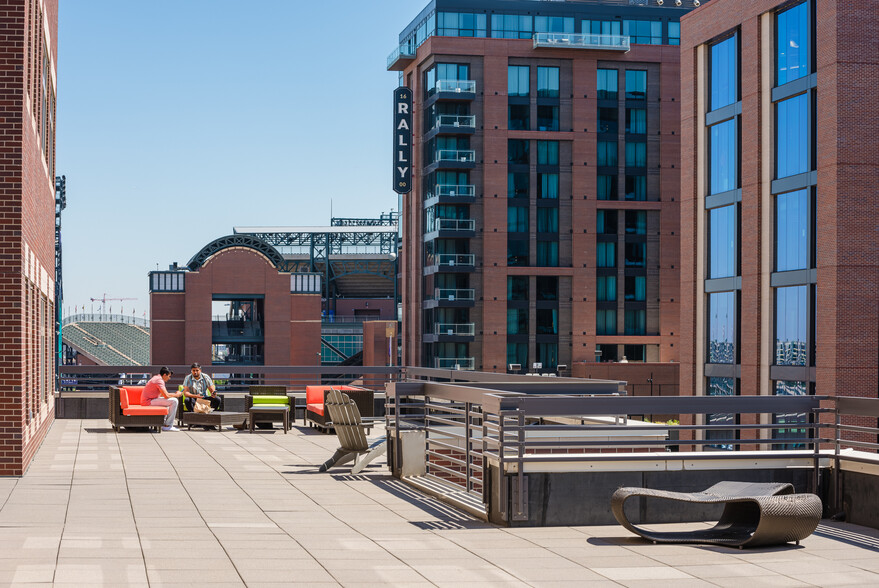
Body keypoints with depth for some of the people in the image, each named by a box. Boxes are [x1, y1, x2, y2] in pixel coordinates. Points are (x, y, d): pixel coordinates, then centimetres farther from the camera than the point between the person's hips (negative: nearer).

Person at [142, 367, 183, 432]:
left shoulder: (156, 378, 17)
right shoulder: (159, 380, -15)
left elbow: (162, 394, 22)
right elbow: (166, 396, -22)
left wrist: (174, 394, 13)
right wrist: (176, 395, -5)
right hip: (149, 401, -11)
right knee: (174, 401, -18)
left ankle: (164, 423, 26)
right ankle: (168, 426, -13)